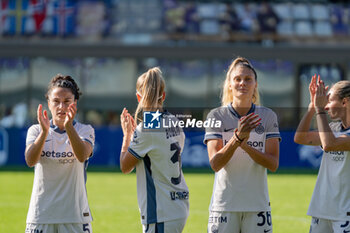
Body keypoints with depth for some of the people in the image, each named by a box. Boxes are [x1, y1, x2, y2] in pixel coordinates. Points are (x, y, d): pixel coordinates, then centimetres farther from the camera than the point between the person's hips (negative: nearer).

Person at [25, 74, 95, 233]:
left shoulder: (85, 130, 3)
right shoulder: (35, 130, 5)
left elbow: (82, 156, -18)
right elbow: (30, 160, -13)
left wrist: (69, 127, -33)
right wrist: (44, 132, -29)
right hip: (41, 213, 1)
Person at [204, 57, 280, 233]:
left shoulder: (267, 116, 4)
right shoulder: (216, 116, 0)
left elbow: (273, 164, -4)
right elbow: (215, 164, -10)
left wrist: (246, 145, -19)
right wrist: (237, 138, -24)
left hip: (257, 204, 1)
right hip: (224, 204, -1)